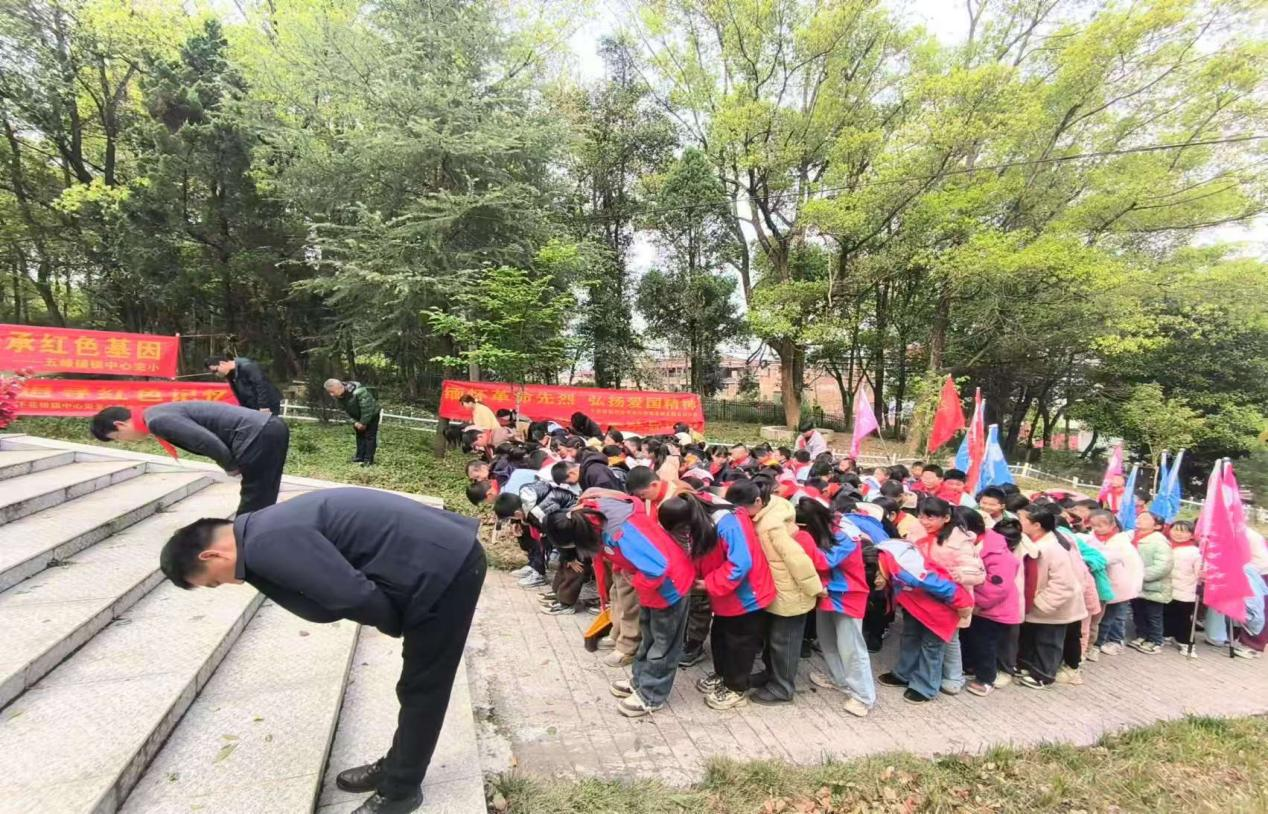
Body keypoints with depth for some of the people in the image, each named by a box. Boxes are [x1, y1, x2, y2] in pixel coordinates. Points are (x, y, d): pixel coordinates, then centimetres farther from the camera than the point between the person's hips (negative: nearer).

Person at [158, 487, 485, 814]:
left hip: (446, 569, -9)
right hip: (450, 557, 9)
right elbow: (329, 596, 16)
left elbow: (354, 595, -22)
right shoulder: (269, 528, 13)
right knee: (418, 686, 25)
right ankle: (396, 767, 43)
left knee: (420, 690, 10)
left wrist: (394, 623, -4)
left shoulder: (268, 545, -18)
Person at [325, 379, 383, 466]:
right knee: (360, 436, 13)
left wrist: (363, 423, -23)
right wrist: (355, 422, -11)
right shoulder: (338, 397, -13)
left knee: (370, 436, -8)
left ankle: (368, 460, -6)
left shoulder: (359, 392, -39)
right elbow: (347, 411, 0)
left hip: (372, 414, -8)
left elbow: (367, 409, -32)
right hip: (359, 418, 8)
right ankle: (360, 457, 23)